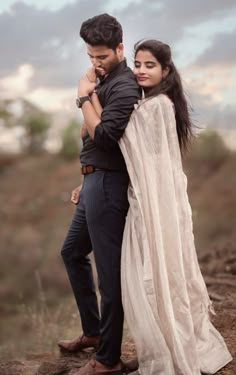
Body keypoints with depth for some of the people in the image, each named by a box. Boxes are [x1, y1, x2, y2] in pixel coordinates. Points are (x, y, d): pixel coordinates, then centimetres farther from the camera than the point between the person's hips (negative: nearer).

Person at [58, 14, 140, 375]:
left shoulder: (124, 86, -15)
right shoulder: (105, 81, 14)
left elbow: (102, 135, -24)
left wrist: (85, 95, -13)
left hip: (108, 185, -11)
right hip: (96, 183, 11)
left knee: (109, 271, -3)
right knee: (72, 252, 22)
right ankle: (93, 331, 34)